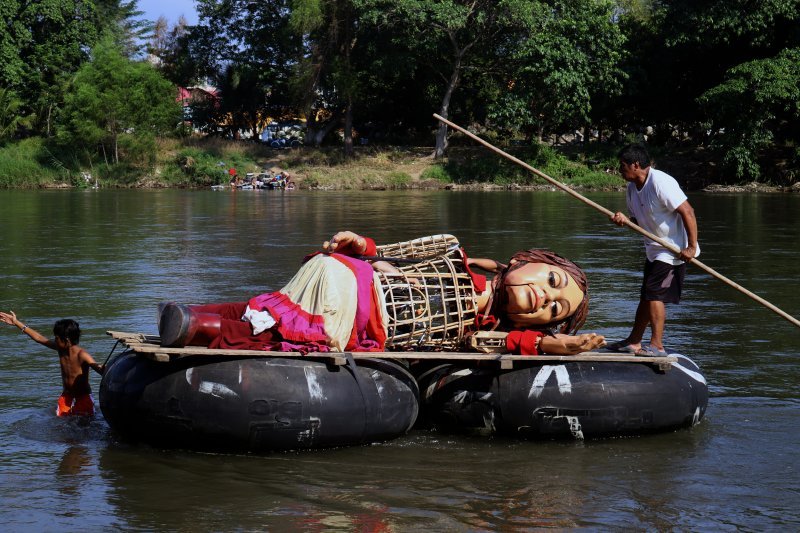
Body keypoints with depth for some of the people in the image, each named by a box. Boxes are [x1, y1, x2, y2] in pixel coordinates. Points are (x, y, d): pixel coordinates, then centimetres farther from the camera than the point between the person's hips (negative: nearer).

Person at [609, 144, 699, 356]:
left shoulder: (661, 183, -22)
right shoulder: (632, 189, 6)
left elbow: (687, 212, -23)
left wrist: (691, 247, -24)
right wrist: (625, 221, -8)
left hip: (674, 249, -9)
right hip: (655, 249, 9)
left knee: (654, 294, -12)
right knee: (646, 296, 14)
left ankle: (657, 346, -8)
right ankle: (634, 343, 23)